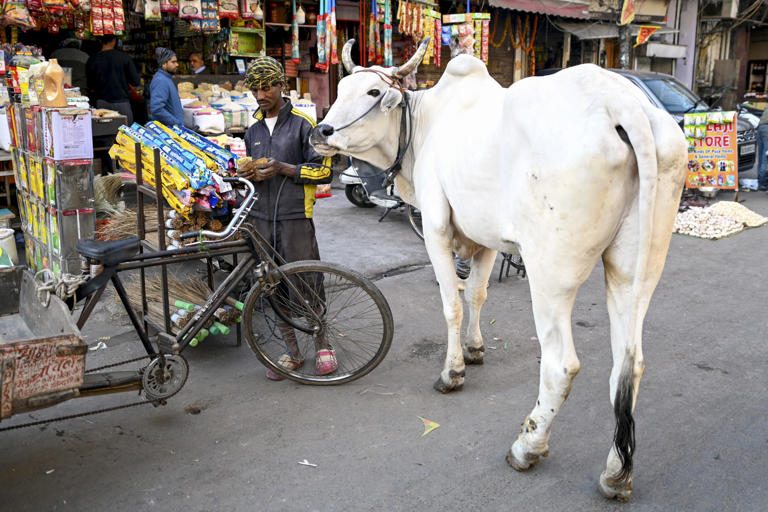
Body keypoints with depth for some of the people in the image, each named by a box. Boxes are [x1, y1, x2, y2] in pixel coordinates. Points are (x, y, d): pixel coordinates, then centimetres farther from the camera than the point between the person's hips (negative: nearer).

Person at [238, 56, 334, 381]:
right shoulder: (254, 130, 16)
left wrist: (283, 168, -16)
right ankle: (292, 352, 20)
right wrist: (248, 174, 4)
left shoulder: (302, 124, -2)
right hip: (261, 218, 6)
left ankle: (322, 346, 17)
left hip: (295, 217, -6)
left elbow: (324, 171, -5)